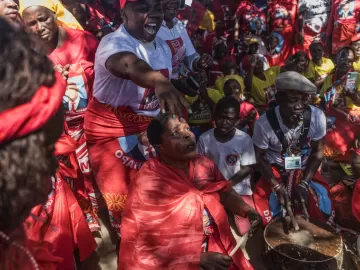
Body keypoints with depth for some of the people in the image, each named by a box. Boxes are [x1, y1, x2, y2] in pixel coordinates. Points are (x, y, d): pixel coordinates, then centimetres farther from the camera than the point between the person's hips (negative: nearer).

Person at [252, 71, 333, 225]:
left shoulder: (317, 117, -23)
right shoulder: (264, 123, -28)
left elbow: (317, 152, -8)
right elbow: (260, 157, -12)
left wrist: (304, 183, -18)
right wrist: (277, 186, -21)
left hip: (305, 170, 2)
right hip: (274, 170, -1)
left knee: (322, 210, -12)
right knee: (267, 211, -17)